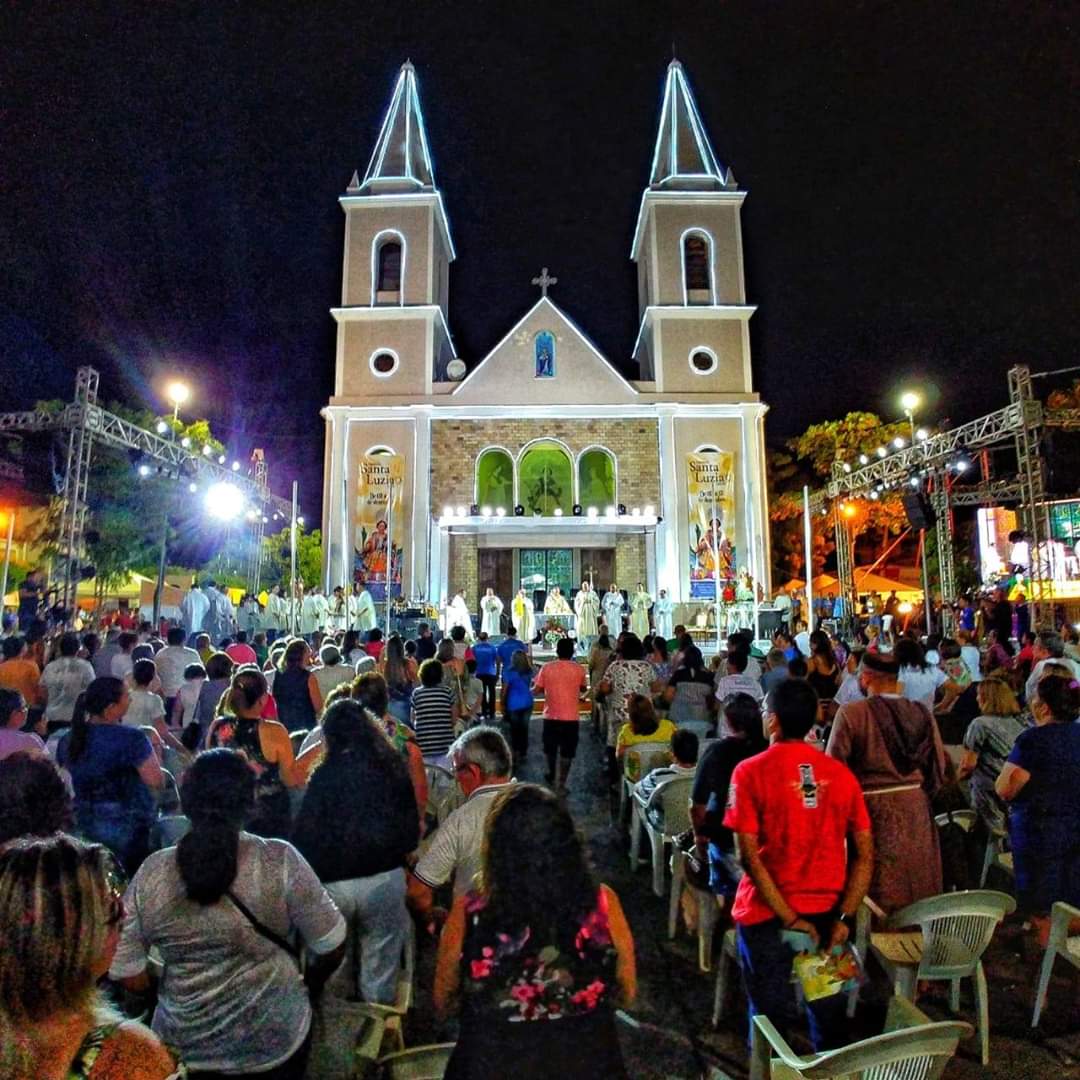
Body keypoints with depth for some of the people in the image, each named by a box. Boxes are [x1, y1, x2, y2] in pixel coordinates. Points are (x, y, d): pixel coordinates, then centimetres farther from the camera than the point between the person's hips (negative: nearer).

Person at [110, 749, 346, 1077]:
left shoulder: (150, 873, -16)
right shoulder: (281, 861, -21)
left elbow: (125, 974, -8)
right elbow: (331, 946, -13)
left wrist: (170, 987, 11)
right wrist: (307, 983, 8)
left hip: (184, 1044, 2)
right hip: (275, 1039, -1)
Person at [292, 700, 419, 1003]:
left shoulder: (324, 774, -10)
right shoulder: (393, 767, -2)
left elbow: (304, 833, -8)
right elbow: (412, 828, 5)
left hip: (333, 882, -1)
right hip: (385, 877, 1)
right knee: (380, 961, 14)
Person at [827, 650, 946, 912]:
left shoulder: (851, 713, -17)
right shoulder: (922, 713, -3)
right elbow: (939, 765, 5)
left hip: (871, 808, -4)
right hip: (916, 809, 5)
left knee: (876, 894, 9)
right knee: (916, 883, 20)